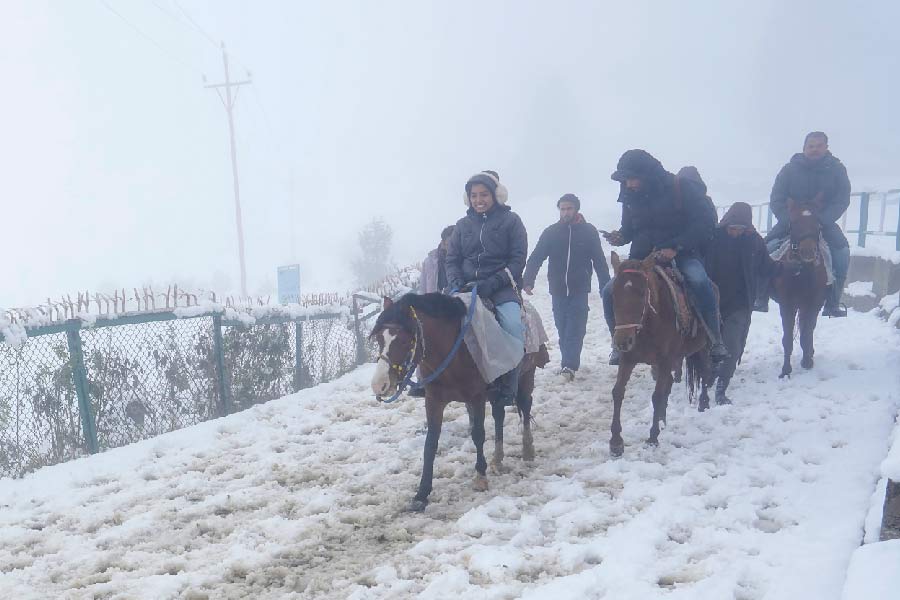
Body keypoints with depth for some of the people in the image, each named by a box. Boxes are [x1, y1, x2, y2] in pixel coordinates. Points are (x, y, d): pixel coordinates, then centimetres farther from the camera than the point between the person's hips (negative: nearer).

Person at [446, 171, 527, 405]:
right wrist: (457, 283, -9)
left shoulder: (510, 221, 4)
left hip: (501, 287, -4)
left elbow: (517, 260, -3)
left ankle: (507, 390, -20)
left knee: (513, 326, -31)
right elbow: (452, 259, 13)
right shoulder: (463, 225, 15)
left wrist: (492, 284, -17)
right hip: (466, 287, 4)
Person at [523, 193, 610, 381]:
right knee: (562, 328, 9)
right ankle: (569, 362, 22)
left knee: (575, 328, -7)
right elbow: (535, 258, -4)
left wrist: (606, 286, -6)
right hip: (558, 290, 2)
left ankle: (569, 365, -9)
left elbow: (599, 261, 1)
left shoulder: (589, 231, 0)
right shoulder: (551, 232, 2)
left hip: (580, 290, -2)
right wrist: (527, 281, -18)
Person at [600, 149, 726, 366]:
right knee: (610, 291, -15)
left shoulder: (682, 188, -11)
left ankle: (715, 340, -18)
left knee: (699, 282, -35)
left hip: (681, 254, -4)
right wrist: (620, 237, -9)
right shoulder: (630, 196, 3)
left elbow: (705, 222, -14)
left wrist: (675, 247, -23)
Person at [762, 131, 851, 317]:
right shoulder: (790, 169, -3)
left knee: (842, 250, -22)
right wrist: (790, 220, -24)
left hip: (824, 223, 1)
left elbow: (842, 200, -10)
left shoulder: (837, 169, -2)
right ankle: (761, 298, -14)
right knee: (766, 248, -22)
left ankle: (832, 303, -12)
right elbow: (776, 200, -8)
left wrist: (822, 220, -26)